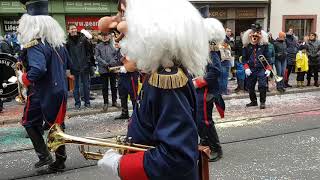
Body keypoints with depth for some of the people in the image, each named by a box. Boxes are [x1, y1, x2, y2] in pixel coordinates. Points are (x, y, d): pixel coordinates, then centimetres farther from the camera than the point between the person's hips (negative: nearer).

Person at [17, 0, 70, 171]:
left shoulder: (34, 45, -19)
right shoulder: (59, 42, 5)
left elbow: (37, 70, -34)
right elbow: (68, 64, 17)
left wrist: (23, 78, -17)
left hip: (41, 93, -6)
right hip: (60, 91, 6)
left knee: (30, 123, 17)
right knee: (57, 125, 14)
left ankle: (44, 155, 13)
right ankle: (60, 160, 20)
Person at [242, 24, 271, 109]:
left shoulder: (264, 45, -1)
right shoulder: (247, 46, 1)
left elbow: (268, 57, 1)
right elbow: (244, 58, 5)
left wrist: (268, 69, -5)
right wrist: (246, 67, -6)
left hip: (261, 69, -2)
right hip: (251, 70, 2)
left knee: (262, 86, -9)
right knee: (250, 86, 9)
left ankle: (262, 102, 6)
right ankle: (253, 101, 27)